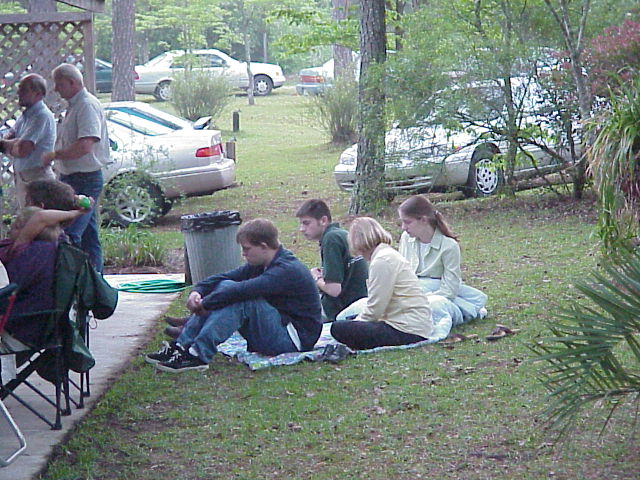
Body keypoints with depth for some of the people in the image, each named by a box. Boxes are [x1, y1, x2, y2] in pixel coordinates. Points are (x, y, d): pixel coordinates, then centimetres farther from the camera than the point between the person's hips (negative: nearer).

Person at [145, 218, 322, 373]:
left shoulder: (287, 270, -22)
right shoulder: (261, 264, 9)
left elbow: (242, 290, -32)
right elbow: (225, 277, 6)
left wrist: (204, 305, -25)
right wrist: (198, 291, -14)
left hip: (295, 339, -9)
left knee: (239, 298, -27)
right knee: (224, 287, 0)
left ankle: (199, 355, -30)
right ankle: (182, 346, -9)